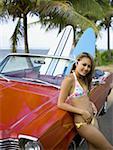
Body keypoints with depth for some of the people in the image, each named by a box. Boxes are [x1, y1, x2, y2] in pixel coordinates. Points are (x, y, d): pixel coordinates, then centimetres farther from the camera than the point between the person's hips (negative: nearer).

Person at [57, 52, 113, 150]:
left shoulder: (84, 79, 10)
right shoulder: (69, 79, -15)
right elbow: (60, 104, -17)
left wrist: (91, 105, 0)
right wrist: (82, 111, -18)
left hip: (92, 119, 8)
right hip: (83, 123, -8)